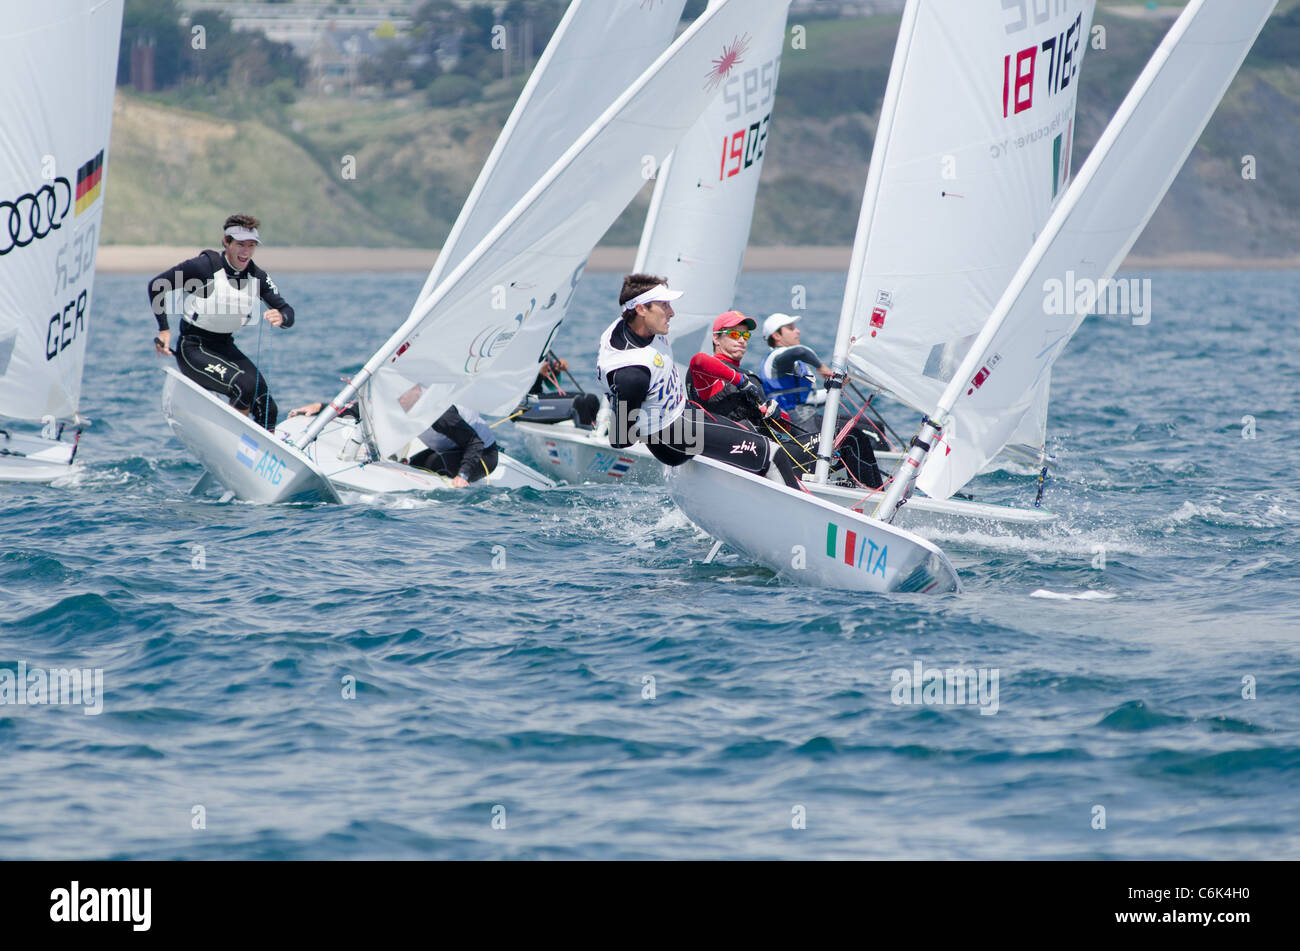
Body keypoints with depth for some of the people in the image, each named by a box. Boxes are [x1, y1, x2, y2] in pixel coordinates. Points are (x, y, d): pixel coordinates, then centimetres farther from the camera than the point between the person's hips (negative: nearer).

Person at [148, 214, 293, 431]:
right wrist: (164, 329, -13)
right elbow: (156, 286, -9)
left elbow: (287, 311, -1)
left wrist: (281, 317, -26)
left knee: (267, 410, -5)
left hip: (226, 348, 6)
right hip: (193, 348, -6)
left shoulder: (257, 276, 0)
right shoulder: (205, 266, -16)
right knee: (245, 386, -28)